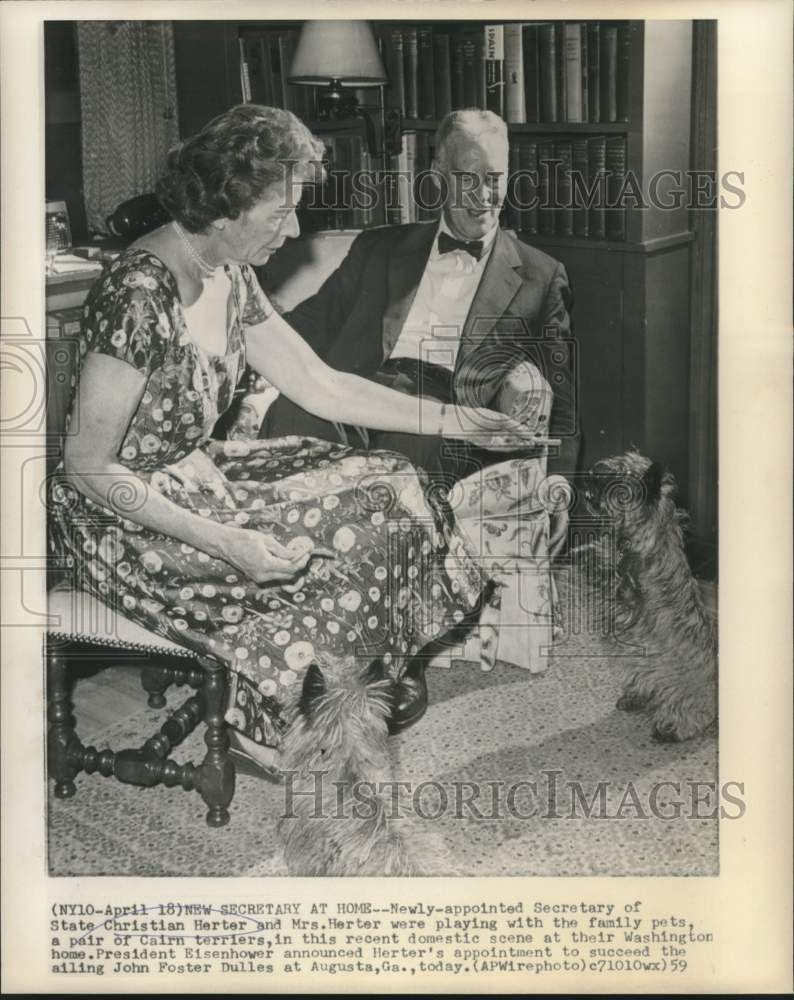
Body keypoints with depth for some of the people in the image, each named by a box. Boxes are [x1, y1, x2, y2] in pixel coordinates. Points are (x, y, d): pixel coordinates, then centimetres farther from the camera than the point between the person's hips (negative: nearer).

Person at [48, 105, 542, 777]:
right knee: (356, 542, -14)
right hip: (128, 522, -9)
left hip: (195, 475, 9)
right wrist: (225, 543, -30)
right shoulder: (139, 296, -27)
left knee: (390, 485, 1)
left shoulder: (228, 277, 1)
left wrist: (453, 419, 5)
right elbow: (87, 467, -24)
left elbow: (319, 386, 8)